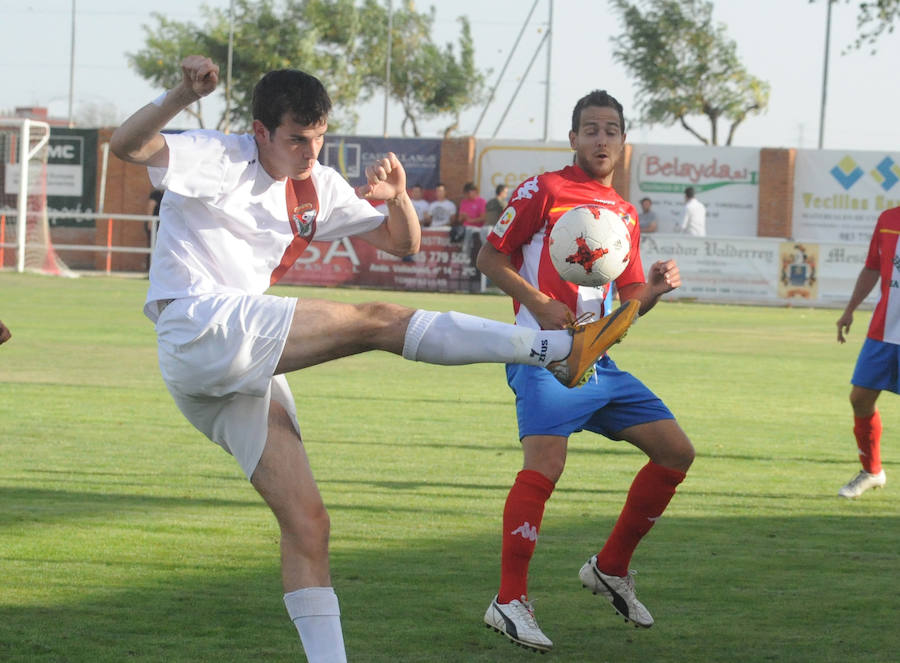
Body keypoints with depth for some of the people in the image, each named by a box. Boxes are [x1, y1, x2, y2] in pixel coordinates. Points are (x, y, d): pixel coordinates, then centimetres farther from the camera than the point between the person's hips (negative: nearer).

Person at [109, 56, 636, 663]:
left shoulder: (318, 188, 18)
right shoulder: (217, 159, -4)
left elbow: (402, 243, 23)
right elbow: (128, 146, -21)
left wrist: (397, 198, 0)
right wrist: (183, 95, -39)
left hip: (245, 367, 9)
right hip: (200, 328, -9)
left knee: (307, 522, -1)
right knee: (376, 321, -18)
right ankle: (558, 350, -20)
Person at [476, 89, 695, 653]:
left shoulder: (625, 214, 19)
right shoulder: (545, 190, 0)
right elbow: (490, 257, -1)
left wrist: (653, 289, 0)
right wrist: (538, 303, -14)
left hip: (598, 360, 7)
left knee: (677, 452, 5)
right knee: (546, 460, -26)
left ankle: (611, 569, 17)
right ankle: (510, 602, -21)